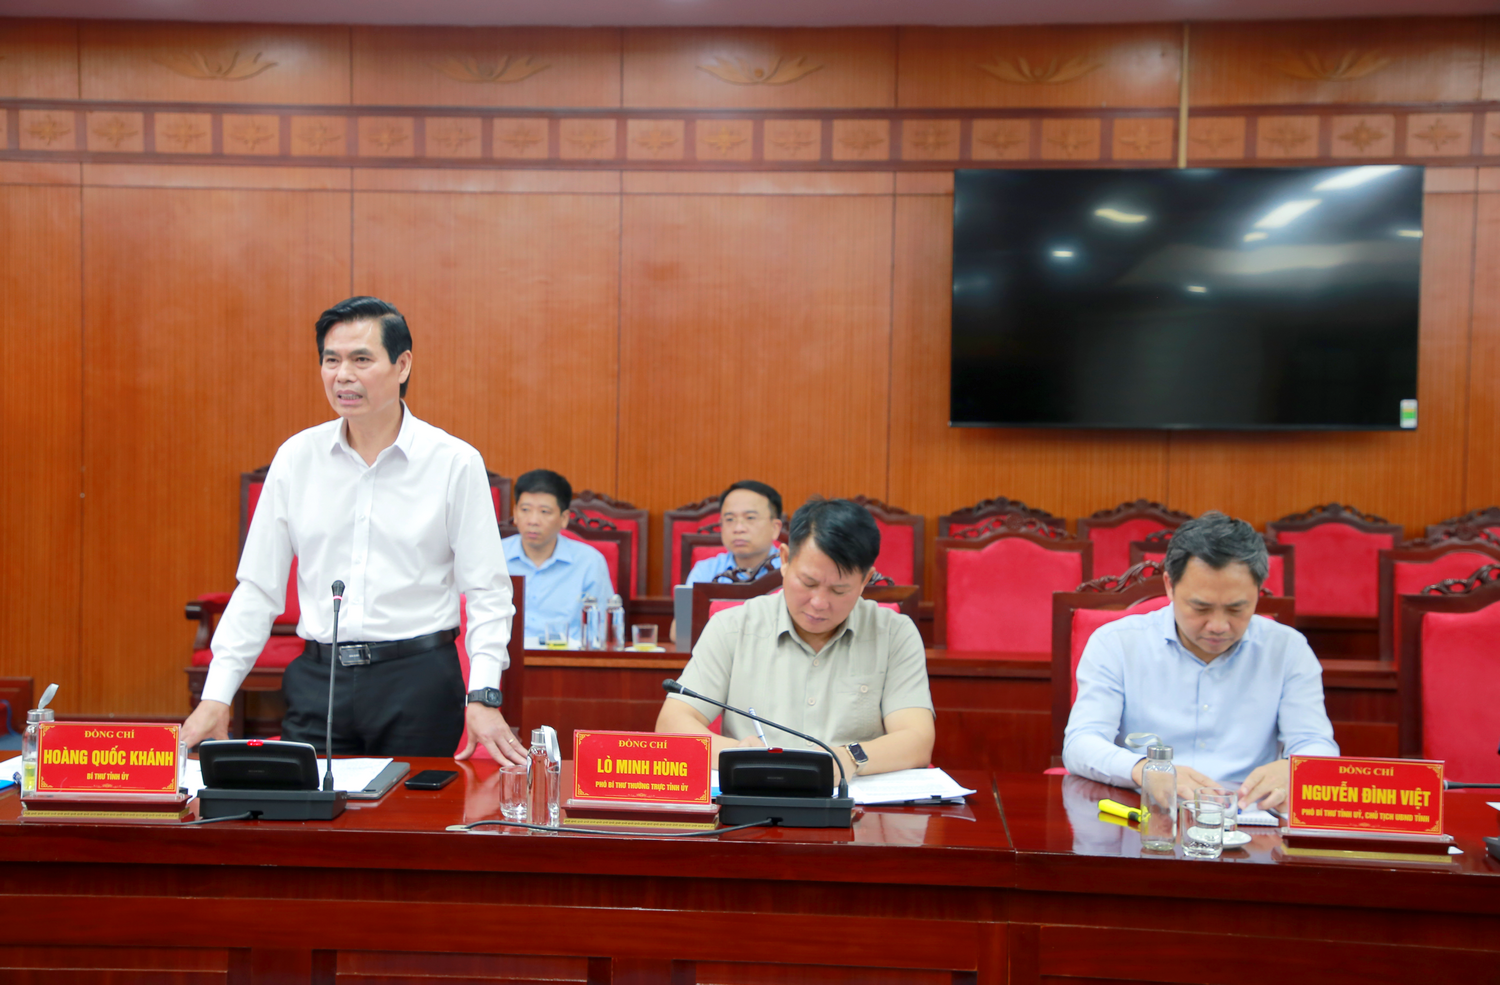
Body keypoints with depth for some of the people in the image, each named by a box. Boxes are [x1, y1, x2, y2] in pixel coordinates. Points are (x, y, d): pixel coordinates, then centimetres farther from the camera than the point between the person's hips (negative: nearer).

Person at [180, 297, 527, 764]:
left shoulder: (455, 462, -3)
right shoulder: (296, 457, 5)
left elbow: (487, 592, -2)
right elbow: (258, 588, 8)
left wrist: (483, 698, -13)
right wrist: (217, 696, 2)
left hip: (418, 678, -2)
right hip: (319, 678, 2)